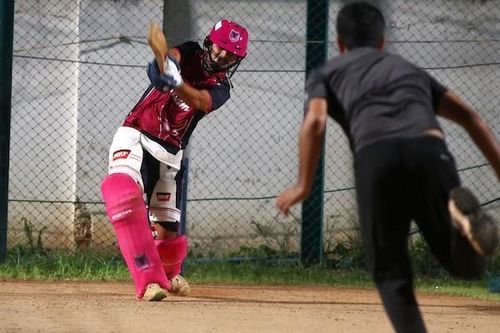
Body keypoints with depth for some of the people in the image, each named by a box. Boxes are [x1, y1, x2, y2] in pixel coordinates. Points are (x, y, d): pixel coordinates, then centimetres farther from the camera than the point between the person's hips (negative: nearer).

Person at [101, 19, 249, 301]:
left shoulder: (220, 88, 1)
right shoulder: (190, 54, 1)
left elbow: (198, 100, -23)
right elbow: (173, 55, -24)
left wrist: (176, 83, -44)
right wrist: (167, 63, -50)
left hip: (168, 154, 2)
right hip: (135, 139, -2)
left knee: (168, 233, 3)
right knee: (122, 189, -32)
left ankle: (170, 273, 41)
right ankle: (150, 279, -36)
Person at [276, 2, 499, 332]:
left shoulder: (326, 73, 29)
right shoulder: (410, 68, 37)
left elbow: (315, 121, 7)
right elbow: (470, 118, 26)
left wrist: (304, 186, 12)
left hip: (376, 156, -1)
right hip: (430, 150, 2)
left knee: (392, 275, 13)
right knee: (468, 263, 10)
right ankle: (462, 217, -26)